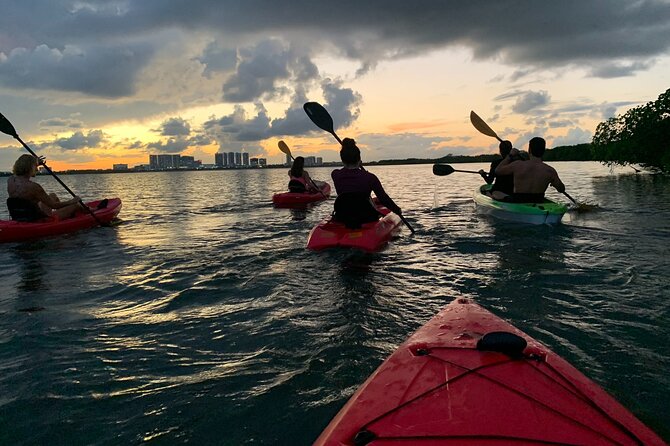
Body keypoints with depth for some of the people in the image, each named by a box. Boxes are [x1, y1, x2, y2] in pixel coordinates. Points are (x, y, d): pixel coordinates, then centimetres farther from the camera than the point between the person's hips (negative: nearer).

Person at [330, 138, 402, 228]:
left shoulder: (335, 175, -10)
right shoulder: (369, 178, -16)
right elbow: (384, 199, -7)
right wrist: (398, 210, 10)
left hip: (342, 219, 2)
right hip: (366, 219, -2)